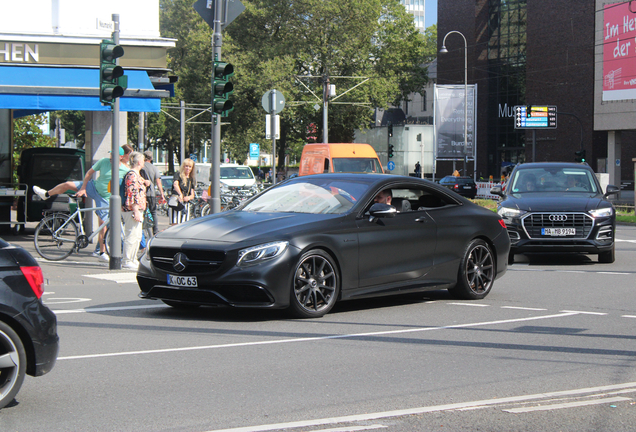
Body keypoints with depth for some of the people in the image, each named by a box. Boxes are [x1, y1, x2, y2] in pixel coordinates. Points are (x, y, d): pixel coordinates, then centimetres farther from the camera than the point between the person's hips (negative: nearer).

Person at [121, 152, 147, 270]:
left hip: (137, 210, 11)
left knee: (137, 236, 15)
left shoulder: (136, 174, 17)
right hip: (131, 210, -11)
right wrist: (136, 212, -23)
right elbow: (132, 195, -21)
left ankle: (133, 260, 22)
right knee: (131, 236, -7)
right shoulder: (132, 175, -16)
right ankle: (126, 261, -4)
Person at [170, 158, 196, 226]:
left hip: (185, 204, 5)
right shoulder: (178, 175, 0)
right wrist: (180, 194, -40)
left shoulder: (192, 180, 14)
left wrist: (189, 197, -15)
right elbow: (175, 184, -22)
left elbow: (192, 195, 11)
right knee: (175, 224, -12)